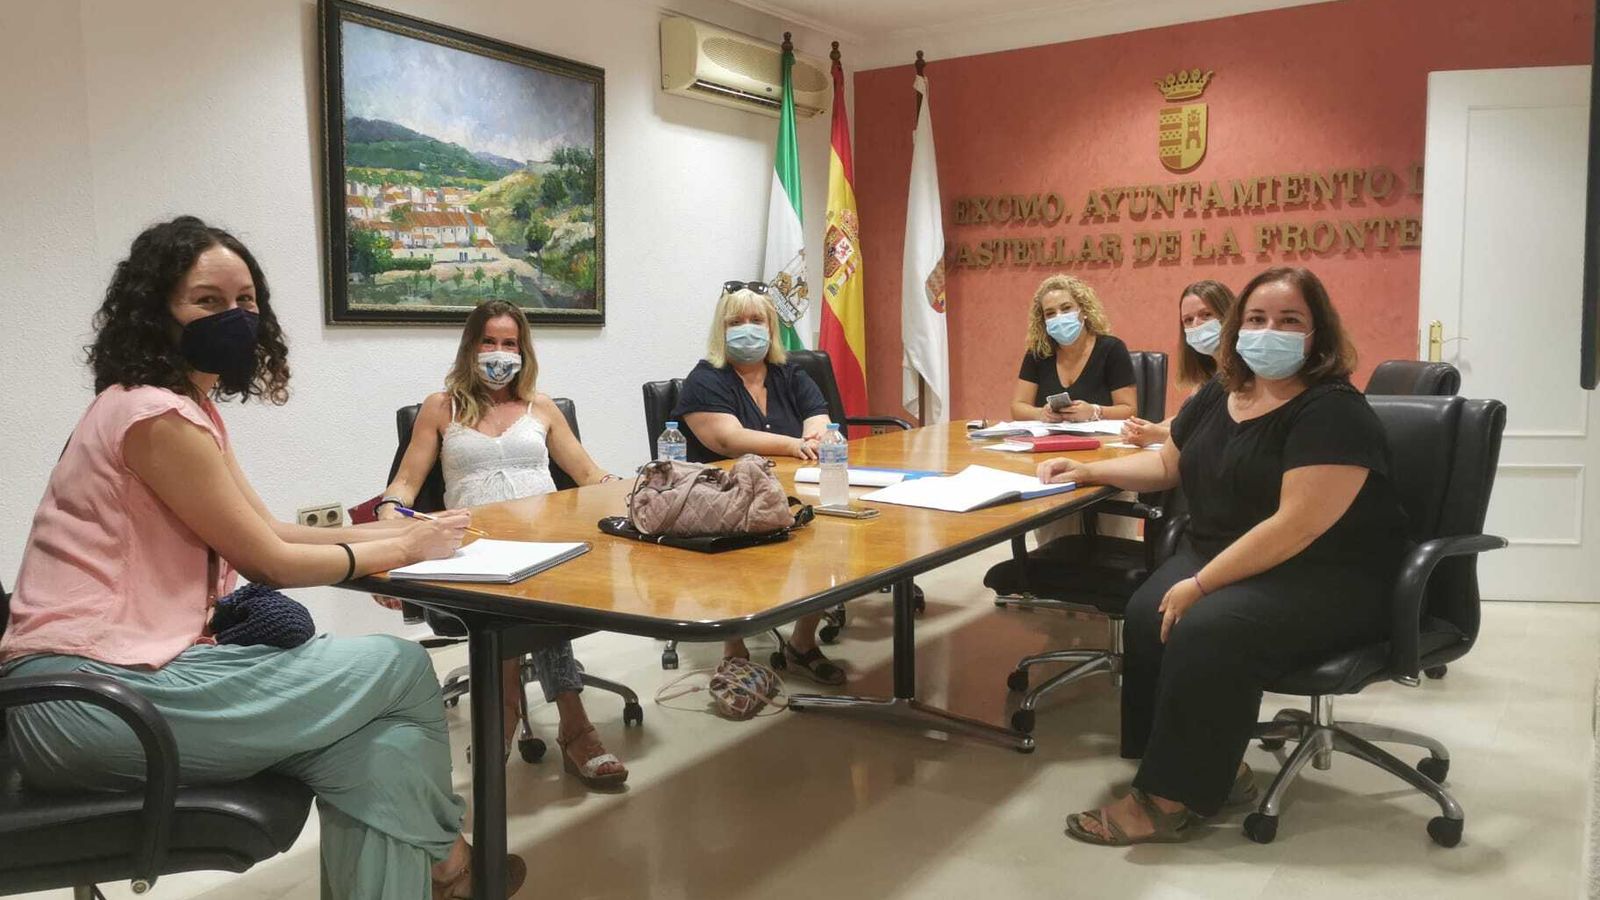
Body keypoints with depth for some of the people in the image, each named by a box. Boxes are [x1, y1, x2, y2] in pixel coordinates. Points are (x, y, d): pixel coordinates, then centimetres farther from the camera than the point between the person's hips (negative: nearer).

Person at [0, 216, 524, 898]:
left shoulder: (187, 407, 17)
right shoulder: (156, 415, -15)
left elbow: (269, 531, 17)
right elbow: (271, 561, -12)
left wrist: (399, 530, 8)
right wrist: (406, 549, 0)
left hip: (133, 665, 9)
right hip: (93, 693, -9)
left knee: (383, 745, -11)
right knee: (403, 667, -6)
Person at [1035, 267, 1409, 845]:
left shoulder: (1332, 413, -16)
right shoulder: (1219, 395, 9)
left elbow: (1297, 525, -25)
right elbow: (1167, 463, 25)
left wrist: (1200, 585, -24)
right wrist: (1086, 471, 13)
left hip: (1327, 581, -7)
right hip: (1219, 557, 7)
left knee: (1208, 629, -32)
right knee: (1149, 614, -21)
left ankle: (1171, 799, -19)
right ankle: (1214, 763, -7)